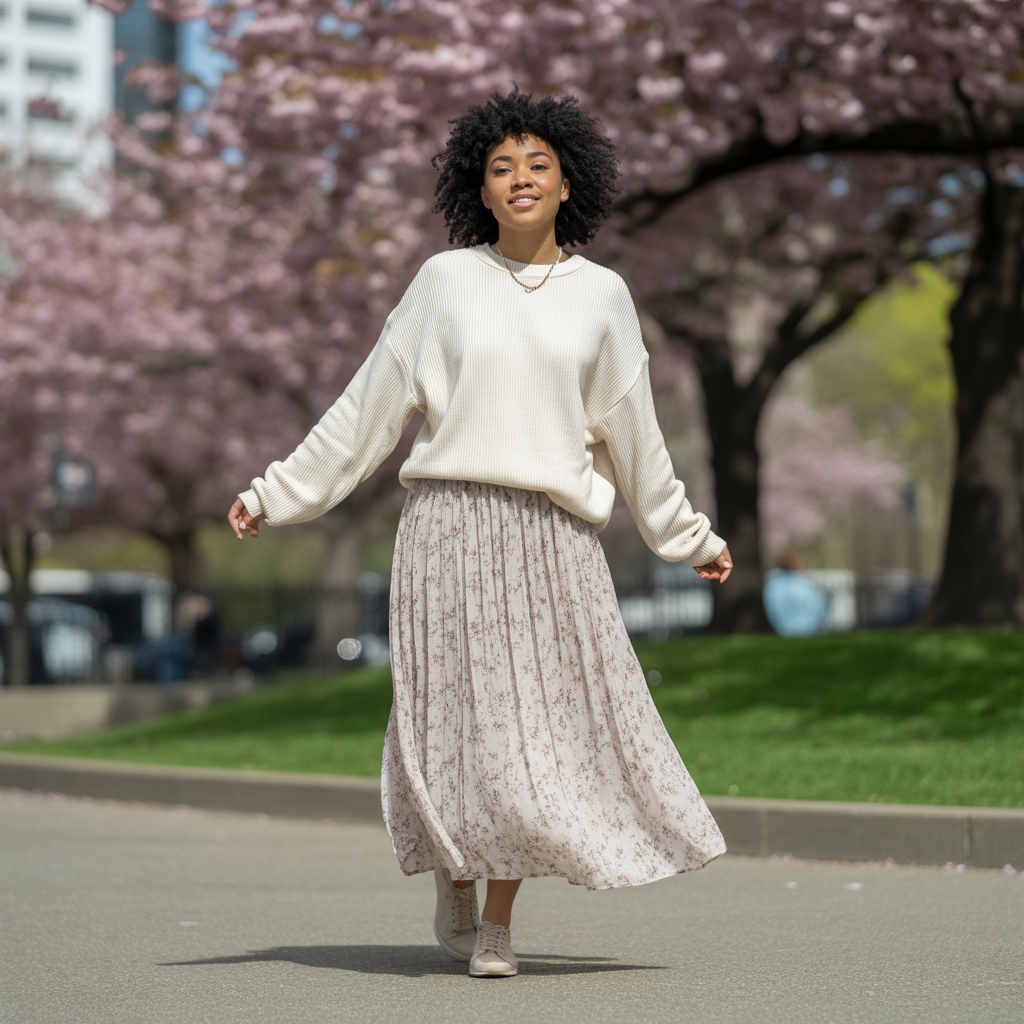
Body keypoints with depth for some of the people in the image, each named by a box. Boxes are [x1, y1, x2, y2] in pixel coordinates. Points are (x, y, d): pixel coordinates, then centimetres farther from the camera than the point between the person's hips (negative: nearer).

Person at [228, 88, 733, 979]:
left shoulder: (602, 295, 8)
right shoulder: (447, 280, 5)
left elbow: (632, 433, 17)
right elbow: (371, 405, 9)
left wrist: (688, 536, 22)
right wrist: (276, 495, 8)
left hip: (552, 534, 1)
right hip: (451, 525, -1)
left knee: (540, 716, -3)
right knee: (454, 716, -1)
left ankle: (499, 923, 8)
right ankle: (456, 893, 20)